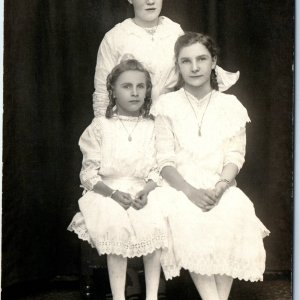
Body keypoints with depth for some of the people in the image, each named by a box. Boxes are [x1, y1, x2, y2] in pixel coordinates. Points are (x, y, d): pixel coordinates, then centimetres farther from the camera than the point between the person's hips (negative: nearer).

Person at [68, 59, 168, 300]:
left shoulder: (153, 128, 10)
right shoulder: (100, 127, 5)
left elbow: (158, 170, 4)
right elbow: (89, 174, 1)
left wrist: (146, 190, -17)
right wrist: (114, 193, -15)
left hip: (144, 193, 2)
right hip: (108, 193, -1)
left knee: (155, 224, -27)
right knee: (116, 227, -30)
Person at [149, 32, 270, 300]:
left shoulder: (231, 105, 10)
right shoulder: (167, 104, 6)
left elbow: (235, 157, 3)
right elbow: (165, 160, -1)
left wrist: (218, 188, -18)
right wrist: (192, 192, -18)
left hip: (221, 189, 1)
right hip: (181, 188, -1)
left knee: (235, 212, -32)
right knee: (185, 217, -34)